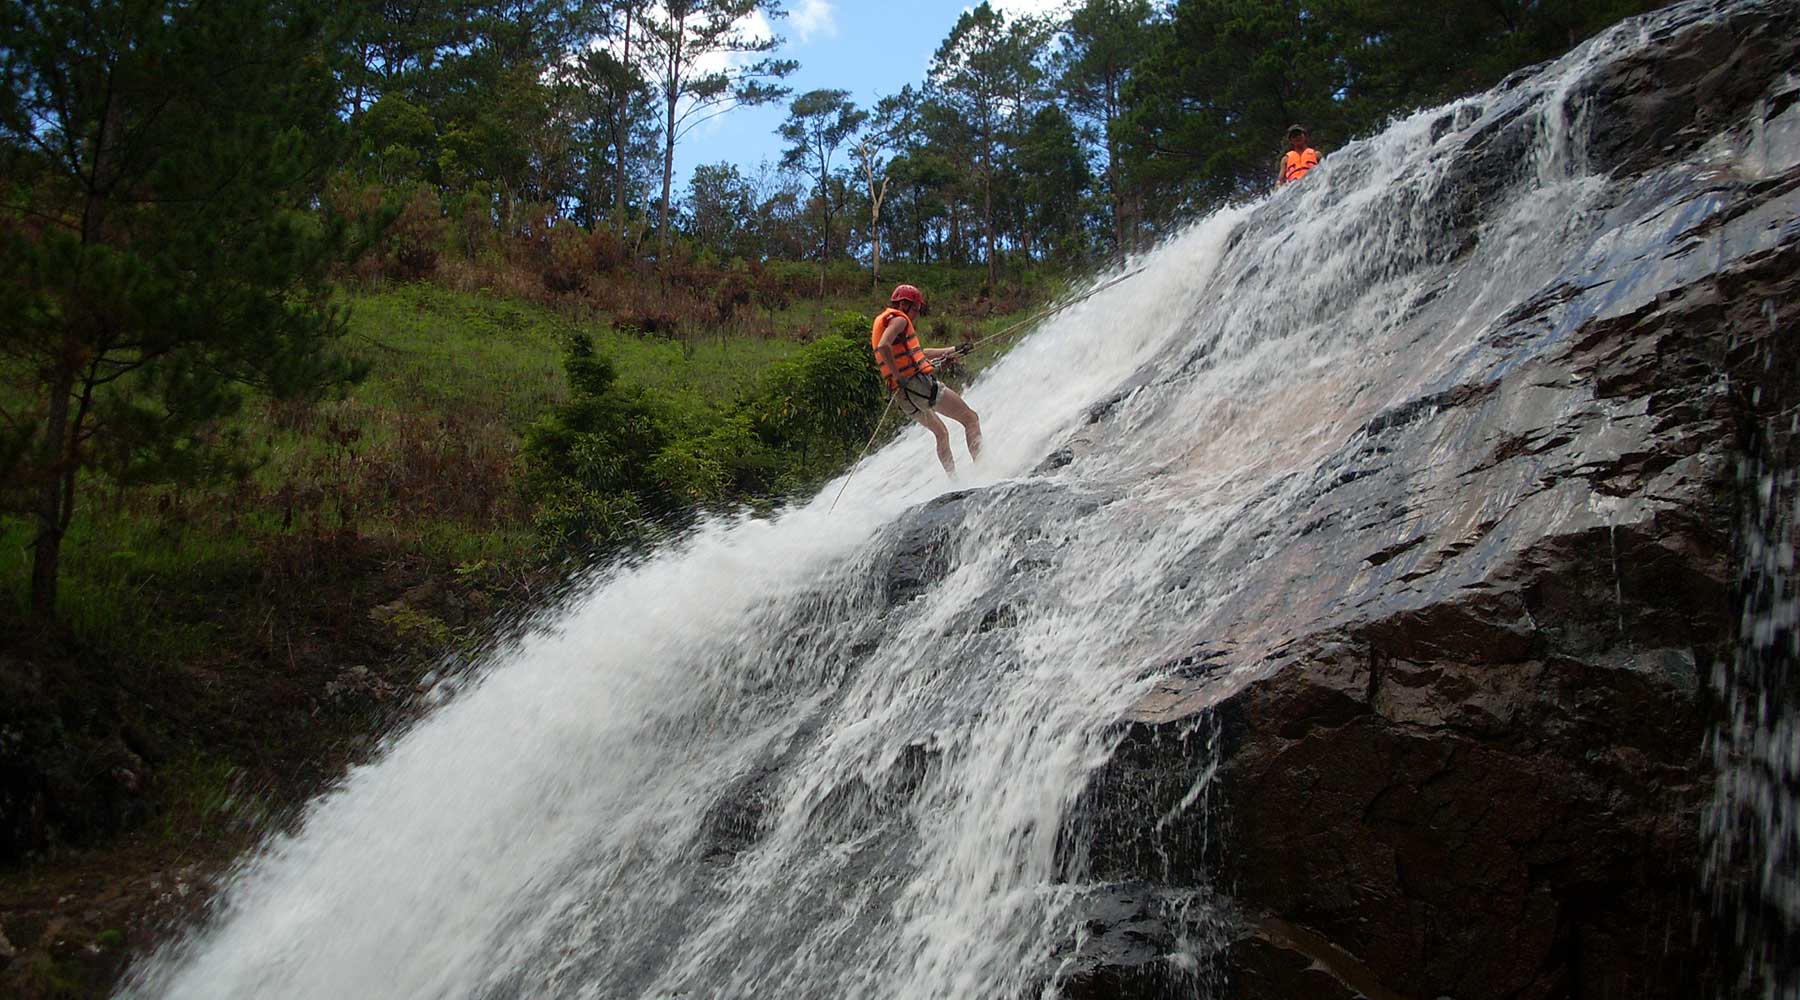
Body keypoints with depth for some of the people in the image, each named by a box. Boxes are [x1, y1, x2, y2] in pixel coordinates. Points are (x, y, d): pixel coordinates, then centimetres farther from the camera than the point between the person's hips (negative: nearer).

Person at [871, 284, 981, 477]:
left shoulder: (883, 321, 25)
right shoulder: (898, 319, -4)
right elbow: (883, 347, -24)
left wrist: (951, 350, 36)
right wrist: (898, 376, -21)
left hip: (903, 395, 9)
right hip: (919, 383, -9)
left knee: (941, 433, 24)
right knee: (971, 418, -4)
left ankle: (953, 478, 19)